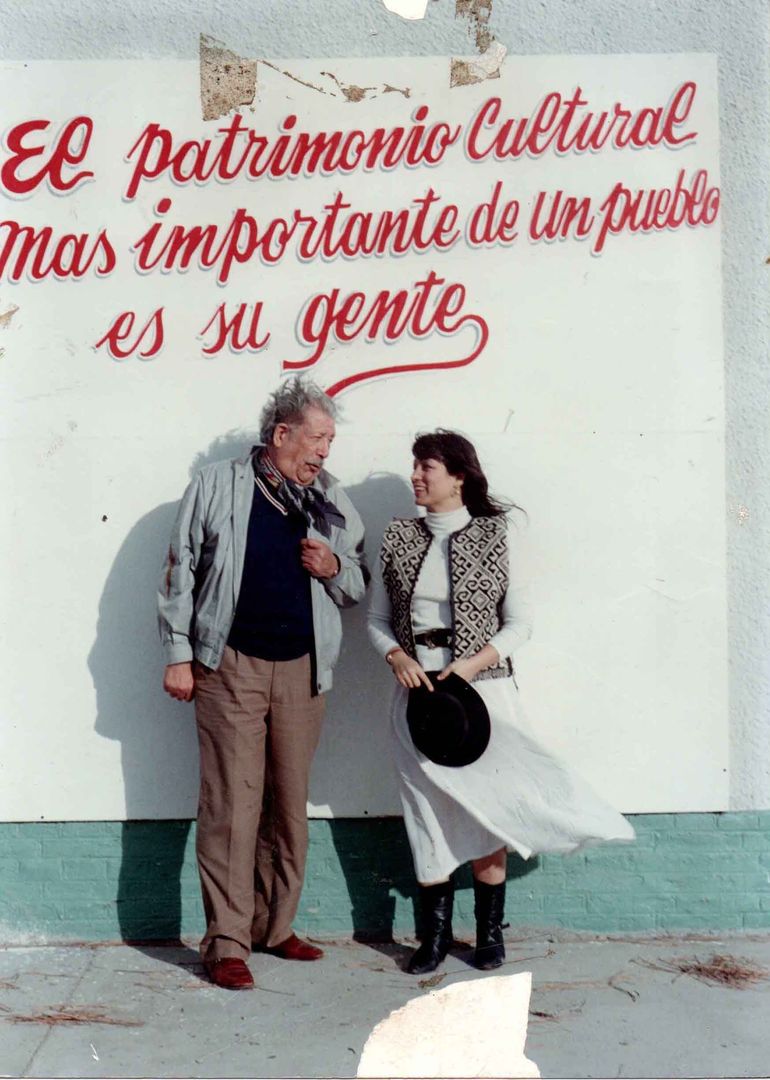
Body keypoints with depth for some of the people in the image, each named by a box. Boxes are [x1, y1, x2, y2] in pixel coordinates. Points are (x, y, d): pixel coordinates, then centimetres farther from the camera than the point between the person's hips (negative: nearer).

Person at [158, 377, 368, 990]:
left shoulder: (331, 500, 12)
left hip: (302, 669, 4)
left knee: (290, 804, 9)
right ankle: (227, 943, 3)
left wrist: (334, 567, -4)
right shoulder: (216, 487, 2)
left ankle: (275, 927, 22)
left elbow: (361, 583, 19)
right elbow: (180, 573, 3)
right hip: (231, 667, -4)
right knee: (232, 804, -5)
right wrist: (178, 655, -1)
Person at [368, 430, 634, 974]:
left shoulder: (496, 535, 0)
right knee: (428, 812, 5)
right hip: (418, 691, 3)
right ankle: (435, 931, 18)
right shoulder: (399, 537, 7)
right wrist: (397, 657, -9)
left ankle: (490, 932, 16)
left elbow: (520, 622, -1)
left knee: (485, 809, 0)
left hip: (481, 689, -2)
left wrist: (475, 663, -15)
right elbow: (377, 619, 10)